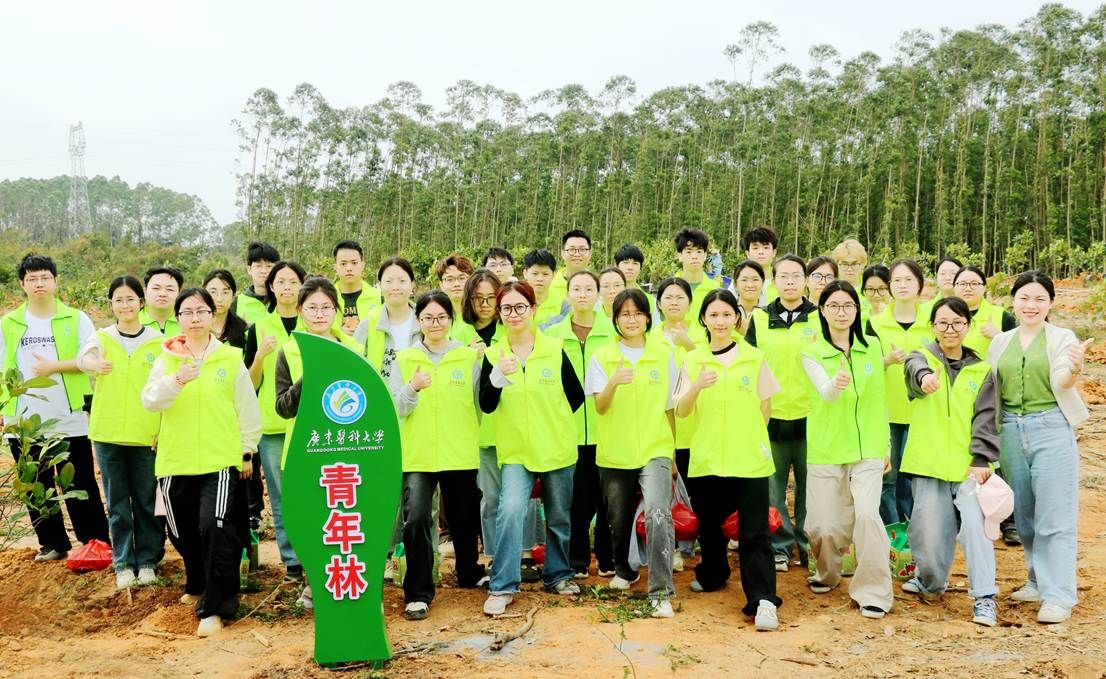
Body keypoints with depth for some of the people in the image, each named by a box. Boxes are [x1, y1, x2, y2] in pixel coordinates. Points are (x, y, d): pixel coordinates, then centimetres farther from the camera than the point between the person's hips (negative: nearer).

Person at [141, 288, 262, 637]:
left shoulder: (231, 358, 2)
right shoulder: (166, 360, 6)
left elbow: (247, 408, 6)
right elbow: (149, 400, -8)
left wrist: (247, 450, 7)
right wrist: (176, 380, -26)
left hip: (221, 459, -3)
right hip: (176, 461, 3)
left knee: (215, 526, -16)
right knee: (182, 532, 14)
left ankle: (214, 607, -6)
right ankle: (197, 585, 41)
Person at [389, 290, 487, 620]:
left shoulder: (470, 358, 2)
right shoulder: (405, 359, 3)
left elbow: (480, 403, 6)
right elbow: (396, 409, -5)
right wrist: (413, 388, -20)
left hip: (461, 454, 1)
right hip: (417, 455, -1)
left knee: (463, 520, 15)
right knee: (415, 519, -14)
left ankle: (469, 573, 40)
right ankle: (418, 593, 0)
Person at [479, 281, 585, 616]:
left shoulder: (555, 349, -3)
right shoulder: (493, 354, -2)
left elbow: (576, 396, 5)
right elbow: (486, 405, -9)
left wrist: (551, 420, 7)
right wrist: (497, 376, -25)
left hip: (557, 449, 1)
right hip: (514, 451, -1)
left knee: (559, 518, 13)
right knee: (510, 510, -20)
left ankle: (558, 575, 34)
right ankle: (503, 586, -10)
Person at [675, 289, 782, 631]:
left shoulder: (754, 358, 3)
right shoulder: (693, 360, 4)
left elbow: (765, 407, 11)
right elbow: (681, 411, -3)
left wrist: (749, 436, 7)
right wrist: (697, 386, -20)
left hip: (750, 459, -2)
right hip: (705, 458, 2)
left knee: (754, 533, -5)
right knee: (708, 524, 17)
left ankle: (763, 600, -4)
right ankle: (712, 574, 40)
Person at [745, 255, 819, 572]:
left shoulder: (819, 317, 3)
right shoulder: (760, 318, 5)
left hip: (810, 415, -1)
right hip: (771, 414, 1)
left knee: (809, 486, 7)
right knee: (773, 487, 7)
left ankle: (809, 546, 20)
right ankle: (779, 547, 18)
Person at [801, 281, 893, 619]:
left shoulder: (872, 347, 5)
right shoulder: (812, 353, -3)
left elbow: (879, 400, 13)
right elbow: (825, 392, -22)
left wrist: (885, 445, 15)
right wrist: (836, 384, -45)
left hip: (867, 451, 1)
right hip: (825, 451, -1)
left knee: (867, 512, -19)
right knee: (825, 525, 3)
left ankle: (873, 592, -5)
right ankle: (826, 573, 35)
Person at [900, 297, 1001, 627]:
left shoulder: (981, 371, 10)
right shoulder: (923, 356, 6)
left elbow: (986, 418, 4)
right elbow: (913, 367, -20)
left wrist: (981, 459, -10)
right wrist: (925, 375, -45)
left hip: (968, 466, 0)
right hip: (928, 464, 0)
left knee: (974, 523, -17)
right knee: (930, 534, 1)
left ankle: (984, 597, -8)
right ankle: (931, 582, 30)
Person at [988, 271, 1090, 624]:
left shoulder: (1062, 338, -1)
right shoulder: (1000, 342, 12)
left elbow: (1061, 383, -15)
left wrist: (1075, 368, -37)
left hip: (1051, 429, -5)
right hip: (1011, 431, 5)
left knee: (1054, 516, -3)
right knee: (1024, 513, 13)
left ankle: (1058, 595, 3)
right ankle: (1039, 580, 29)